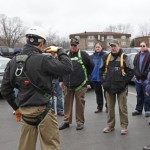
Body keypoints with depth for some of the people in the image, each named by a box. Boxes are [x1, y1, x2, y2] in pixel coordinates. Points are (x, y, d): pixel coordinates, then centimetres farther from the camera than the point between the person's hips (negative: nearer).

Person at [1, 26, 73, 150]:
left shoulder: (13, 62, 4)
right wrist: (59, 51, 1)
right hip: (42, 110, -6)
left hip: (24, 111, 7)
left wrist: (16, 107, 19)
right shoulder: (42, 60, -16)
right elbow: (68, 68, -14)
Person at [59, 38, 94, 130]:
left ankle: (80, 122, 14)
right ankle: (66, 121, 20)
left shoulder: (83, 55, -1)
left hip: (80, 84, -4)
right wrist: (62, 80, 15)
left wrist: (85, 76, 11)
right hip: (67, 85, 4)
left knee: (80, 103, 2)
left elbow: (91, 65, 6)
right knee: (67, 103, 10)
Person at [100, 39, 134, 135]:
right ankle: (110, 126, 24)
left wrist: (124, 83, -10)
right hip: (109, 87, 4)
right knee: (110, 108, 12)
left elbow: (131, 72, -4)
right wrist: (104, 81, 5)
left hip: (121, 88, -4)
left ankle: (124, 126, 13)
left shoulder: (124, 58, -3)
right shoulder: (106, 58, 9)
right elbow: (102, 71, 16)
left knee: (122, 108, 1)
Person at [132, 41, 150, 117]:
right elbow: (135, 66, 7)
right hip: (138, 79, 5)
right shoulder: (137, 56, 12)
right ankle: (138, 109, 23)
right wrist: (137, 74, -7)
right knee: (139, 95, 14)